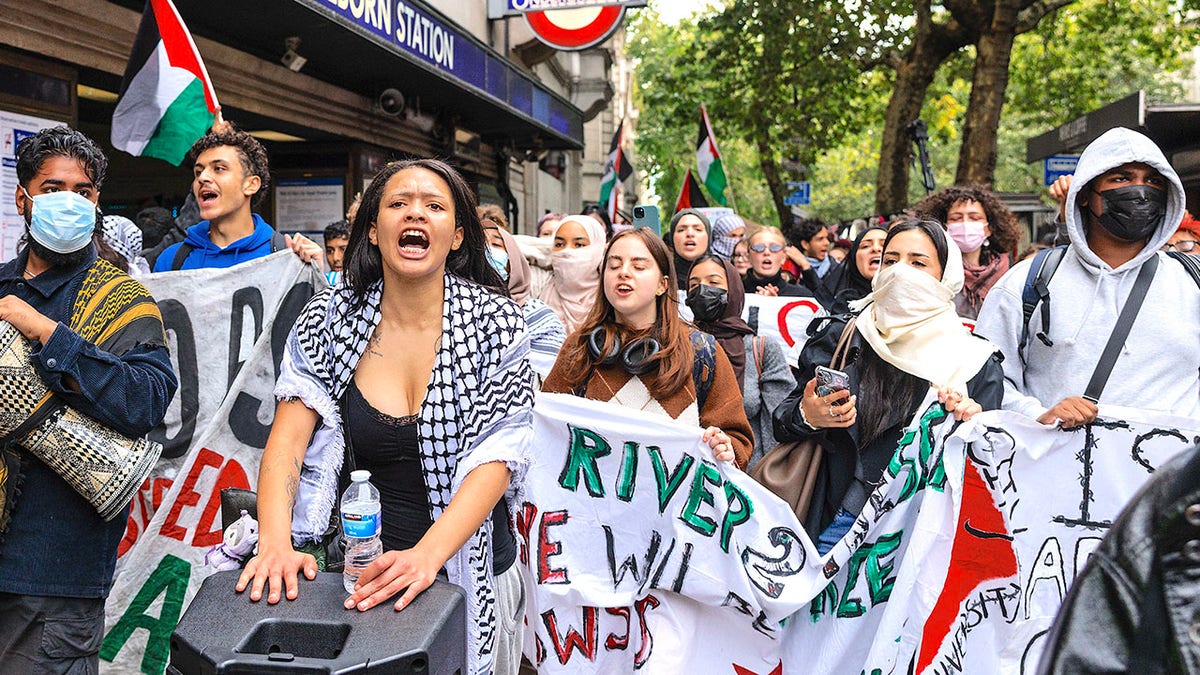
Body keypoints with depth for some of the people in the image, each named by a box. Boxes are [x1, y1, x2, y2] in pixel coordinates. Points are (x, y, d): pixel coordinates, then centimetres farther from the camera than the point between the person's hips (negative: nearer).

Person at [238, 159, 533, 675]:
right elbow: (287, 438, -9)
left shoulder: (495, 320, -9)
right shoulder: (331, 318, -5)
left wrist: (427, 555, -30)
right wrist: (276, 541, -27)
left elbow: (498, 456, -16)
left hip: (471, 571, -1)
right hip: (362, 573, 1)